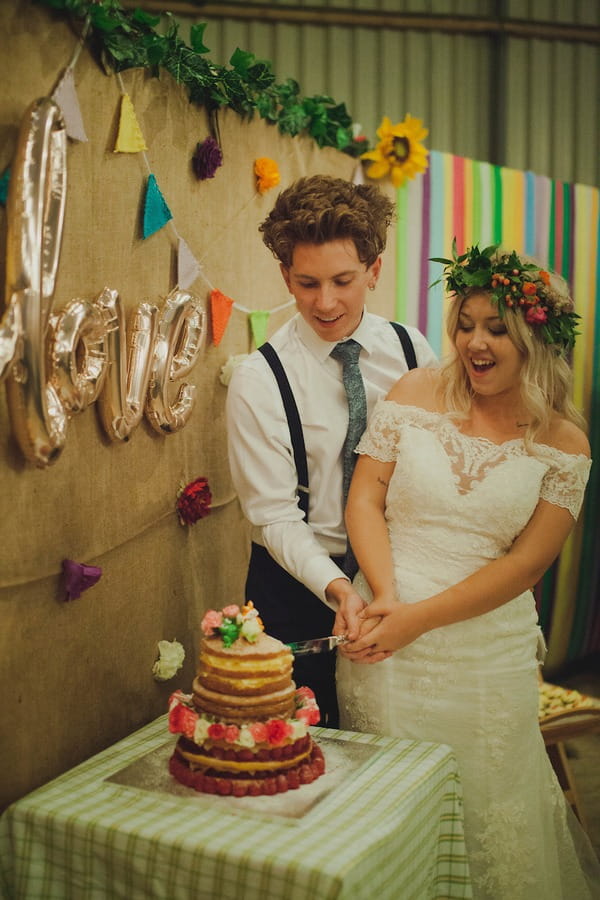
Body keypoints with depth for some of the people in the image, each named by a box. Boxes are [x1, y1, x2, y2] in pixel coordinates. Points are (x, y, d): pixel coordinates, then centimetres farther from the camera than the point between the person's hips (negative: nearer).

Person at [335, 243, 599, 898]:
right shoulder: (415, 394, 0)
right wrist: (386, 593, -16)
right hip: (384, 630, 1)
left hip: (487, 654, -1)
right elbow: (364, 499, -2)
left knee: (485, 807, 11)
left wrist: (420, 617, -14)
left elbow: (526, 561, -7)